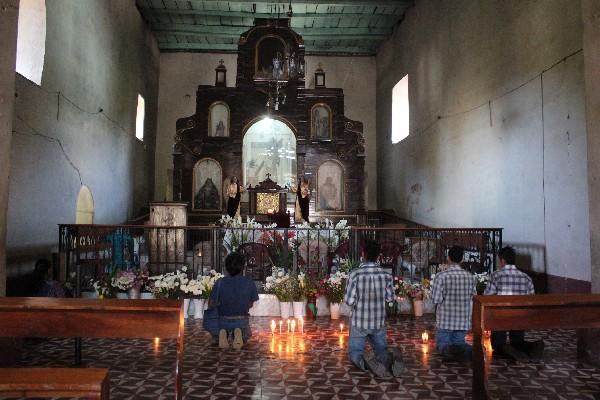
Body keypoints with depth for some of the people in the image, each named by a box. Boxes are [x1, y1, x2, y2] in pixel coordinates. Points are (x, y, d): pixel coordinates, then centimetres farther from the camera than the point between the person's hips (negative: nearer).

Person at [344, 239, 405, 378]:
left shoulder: (355, 274, -17)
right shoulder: (385, 275, -8)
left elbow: (349, 300, -17)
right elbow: (390, 298, 3)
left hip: (359, 322, -2)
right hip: (379, 322, 3)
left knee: (355, 352, 13)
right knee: (382, 351, 19)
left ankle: (366, 362, -21)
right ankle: (391, 358, -16)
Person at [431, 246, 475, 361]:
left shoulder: (441, 276, -16)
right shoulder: (469, 276, -3)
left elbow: (436, 299, -16)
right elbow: (473, 296, 6)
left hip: (445, 320, -3)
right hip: (463, 320, 3)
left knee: (442, 343, 14)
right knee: (459, 342, 20)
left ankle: (448, 350, -21)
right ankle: (466, 349, -14)